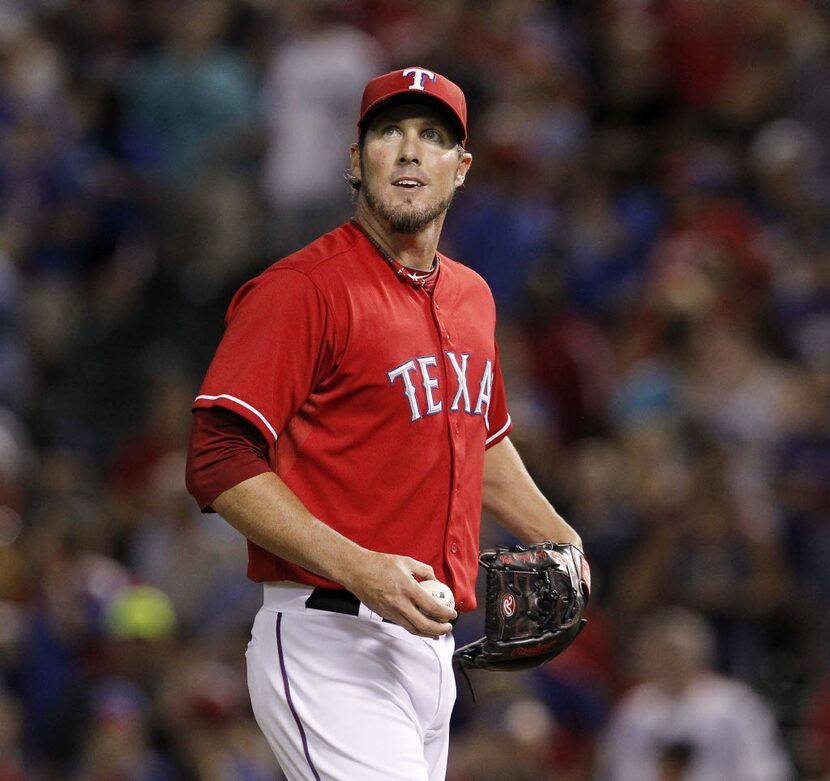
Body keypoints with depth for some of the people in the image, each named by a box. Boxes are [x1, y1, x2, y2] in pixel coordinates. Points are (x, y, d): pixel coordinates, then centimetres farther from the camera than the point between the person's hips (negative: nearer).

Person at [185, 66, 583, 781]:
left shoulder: (472, 296, 17)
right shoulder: (301, 289, -9)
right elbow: (219, 463, -17)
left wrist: (554, 535, 21)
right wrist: (359, 569, -25)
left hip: (432, 647, 8)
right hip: (331, 648, -8)